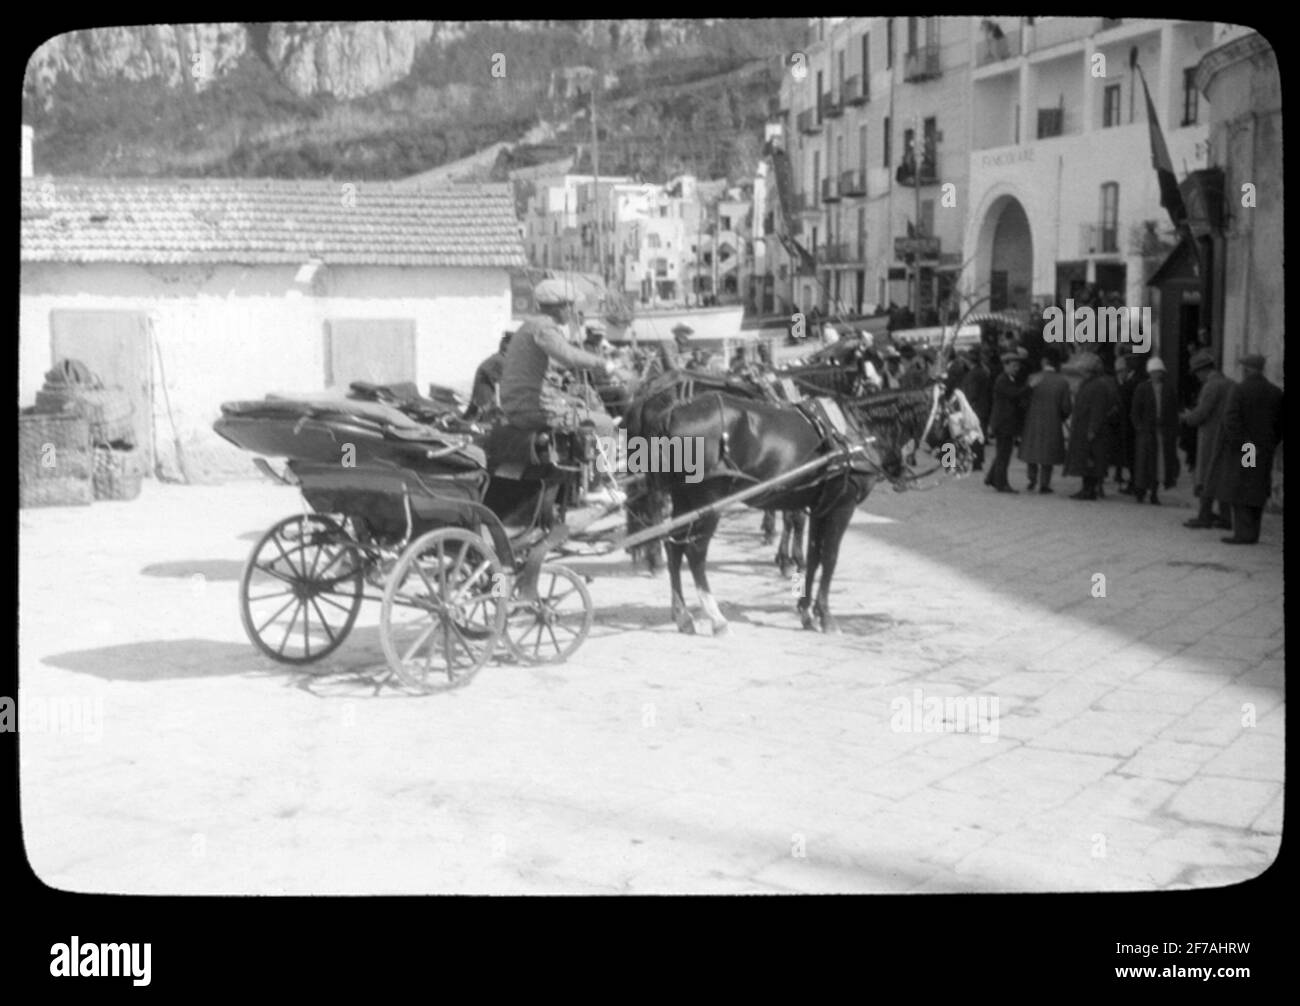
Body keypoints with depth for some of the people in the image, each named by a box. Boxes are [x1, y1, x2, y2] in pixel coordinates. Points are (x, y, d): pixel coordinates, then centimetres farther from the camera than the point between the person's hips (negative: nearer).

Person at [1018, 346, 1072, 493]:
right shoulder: (1062, 382, -7)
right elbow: (1065, 407, -6)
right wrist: (1062, 418, 14)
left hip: (1033, 421, 0)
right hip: (1052, 423, 0)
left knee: (1032, 451, 18)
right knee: (1048, 453, 9)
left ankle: (1032, 478, 12)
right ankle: (1044, 484, 7)